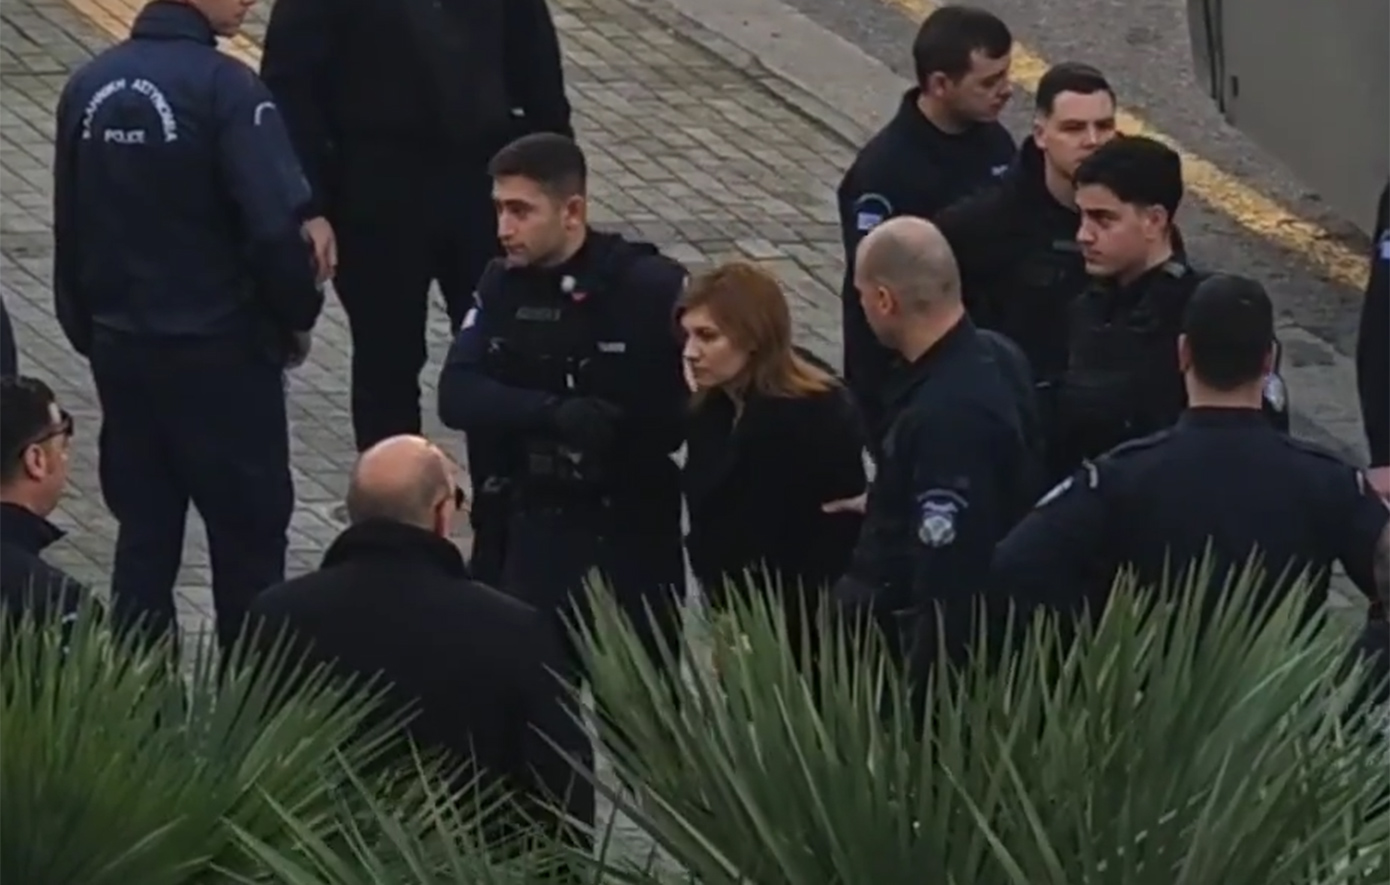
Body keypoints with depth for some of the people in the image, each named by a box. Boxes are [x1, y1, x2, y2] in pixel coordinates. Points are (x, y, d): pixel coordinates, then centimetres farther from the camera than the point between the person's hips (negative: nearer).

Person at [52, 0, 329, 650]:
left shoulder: (89, 87, 3)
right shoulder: (222, 87, -18)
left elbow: (69, 230, 10)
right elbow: (277, 225, -23)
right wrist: (297, 316, -6)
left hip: (121, 350, 6)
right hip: (220, 351, -6)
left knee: (143, 530, 13)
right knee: (249, 529, 6)